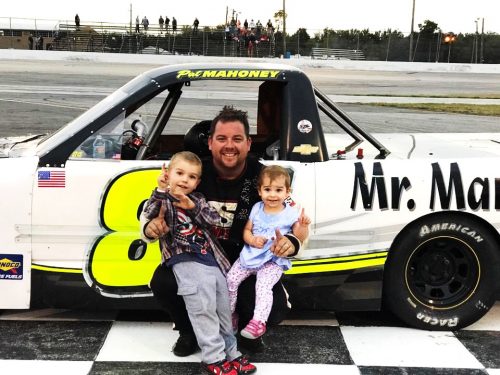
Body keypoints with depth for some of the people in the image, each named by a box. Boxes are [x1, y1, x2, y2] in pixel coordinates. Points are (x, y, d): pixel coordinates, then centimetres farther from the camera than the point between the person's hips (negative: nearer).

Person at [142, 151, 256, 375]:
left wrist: (192, 206, -12)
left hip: (214, 260, 6)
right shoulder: (164, 200, 3)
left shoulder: (197, 199, 17)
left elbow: (214, 218, 2)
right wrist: (161, 190, -31)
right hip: (187, 262, -6)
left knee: (223, 308, 10)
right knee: (203, 308, -16)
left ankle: (230, 353, 22)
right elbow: (149, 214, -18)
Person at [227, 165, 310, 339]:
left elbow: (300, 237, -7)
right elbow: (246, 230, 9)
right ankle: (229, 315, 12)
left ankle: (258, 321, -28)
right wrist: (252, 240, -13)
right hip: (250, 255, 4)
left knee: (263, 286, -27)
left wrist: (303, 225, -28)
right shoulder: (257, 209, 6)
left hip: (274, 261, -4)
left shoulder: (290, 213, -5)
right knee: (230, 279, -5)